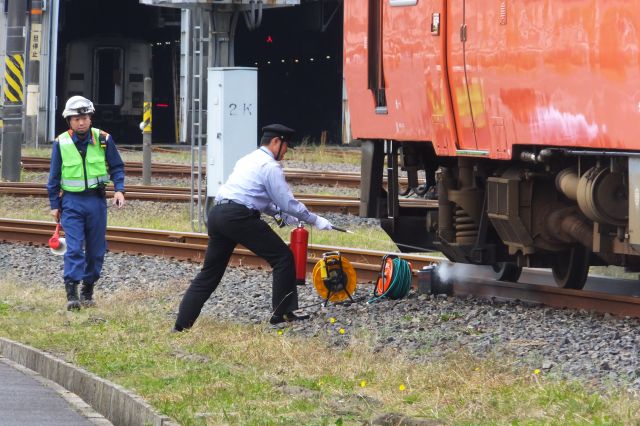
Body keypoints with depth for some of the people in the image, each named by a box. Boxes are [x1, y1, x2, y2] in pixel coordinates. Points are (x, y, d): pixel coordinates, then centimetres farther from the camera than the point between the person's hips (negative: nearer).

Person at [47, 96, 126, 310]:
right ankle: (71, 292, -14)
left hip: (96, 200, 2)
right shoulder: (61, 143, -4)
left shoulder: (103, 139, -3)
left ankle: (88, 290, 19)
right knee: (74, 247, -12)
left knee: (96, 248, 6)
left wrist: (119, 190, -7)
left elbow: (117, 167, 7)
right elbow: (54, 176, 5)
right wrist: (54, 204, 6)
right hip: (72, 201, -2)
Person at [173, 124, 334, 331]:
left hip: (217, 213, 9)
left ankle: (182, 324, 7)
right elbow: (288, 202, -4)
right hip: (239, 217, -9)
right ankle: (282, 313, 3)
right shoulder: (270, 166, -3)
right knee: (283, 257, 2)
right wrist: (315, 220, 5)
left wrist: (281, 213, 31)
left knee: (210, 272, 12)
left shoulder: (248, 160, 25)